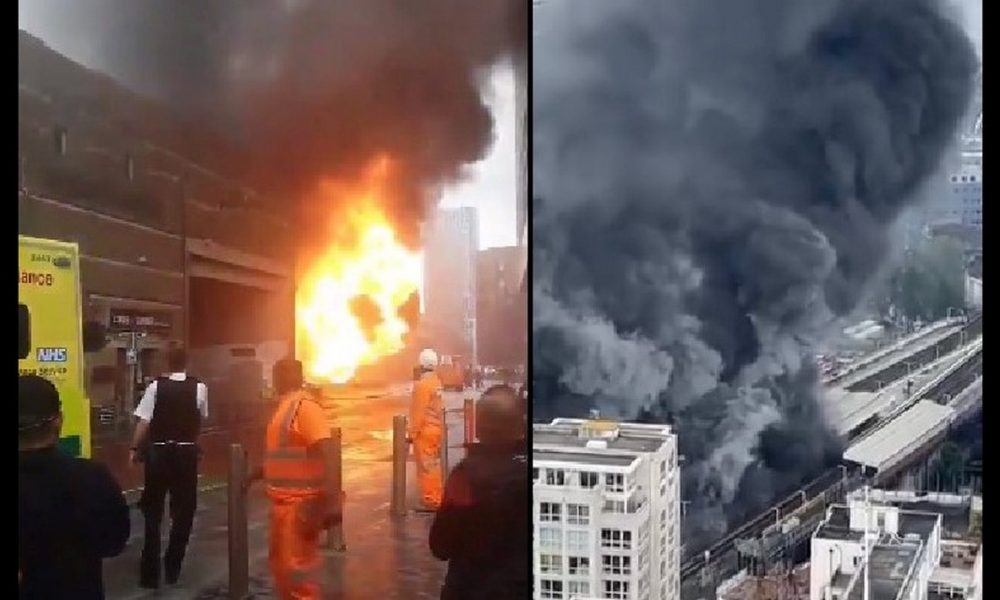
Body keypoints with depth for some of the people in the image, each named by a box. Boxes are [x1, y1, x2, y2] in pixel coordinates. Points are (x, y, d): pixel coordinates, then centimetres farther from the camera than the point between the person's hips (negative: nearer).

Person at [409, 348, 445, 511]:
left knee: (426, 466, -4)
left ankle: (430, 501, -3)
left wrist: (412, 432, -14)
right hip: (436, 430, 9)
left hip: (424, 431, -9)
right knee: (434, 465, 14)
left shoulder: (422, 384, -17)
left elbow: (418, 412, -19)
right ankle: (437, 498, 19)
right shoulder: (437, 382, 8)